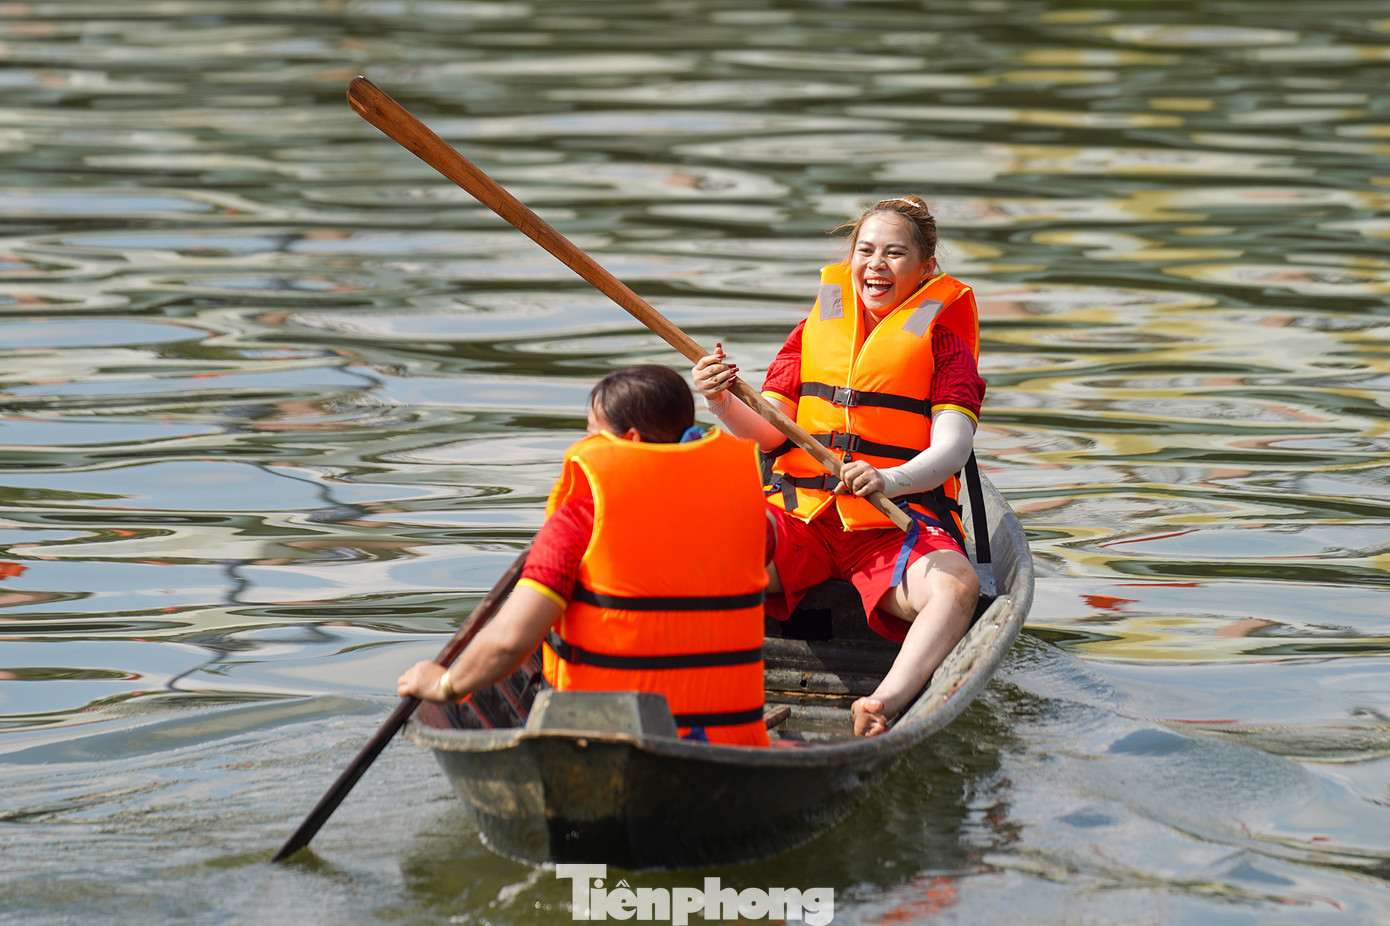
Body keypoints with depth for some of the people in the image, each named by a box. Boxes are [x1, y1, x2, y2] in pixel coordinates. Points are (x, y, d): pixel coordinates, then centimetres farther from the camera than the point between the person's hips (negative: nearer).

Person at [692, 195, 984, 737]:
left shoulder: (942, 333, 6)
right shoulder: (818, 325, 16)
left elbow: (952, 447, -7)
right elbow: (770, 433, 9)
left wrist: (891, 481, -28)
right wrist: (723, 406, -14)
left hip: (898, 524, -2)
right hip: (800, 513, 2)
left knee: (957, 585, -35)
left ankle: (885, 703, -52)